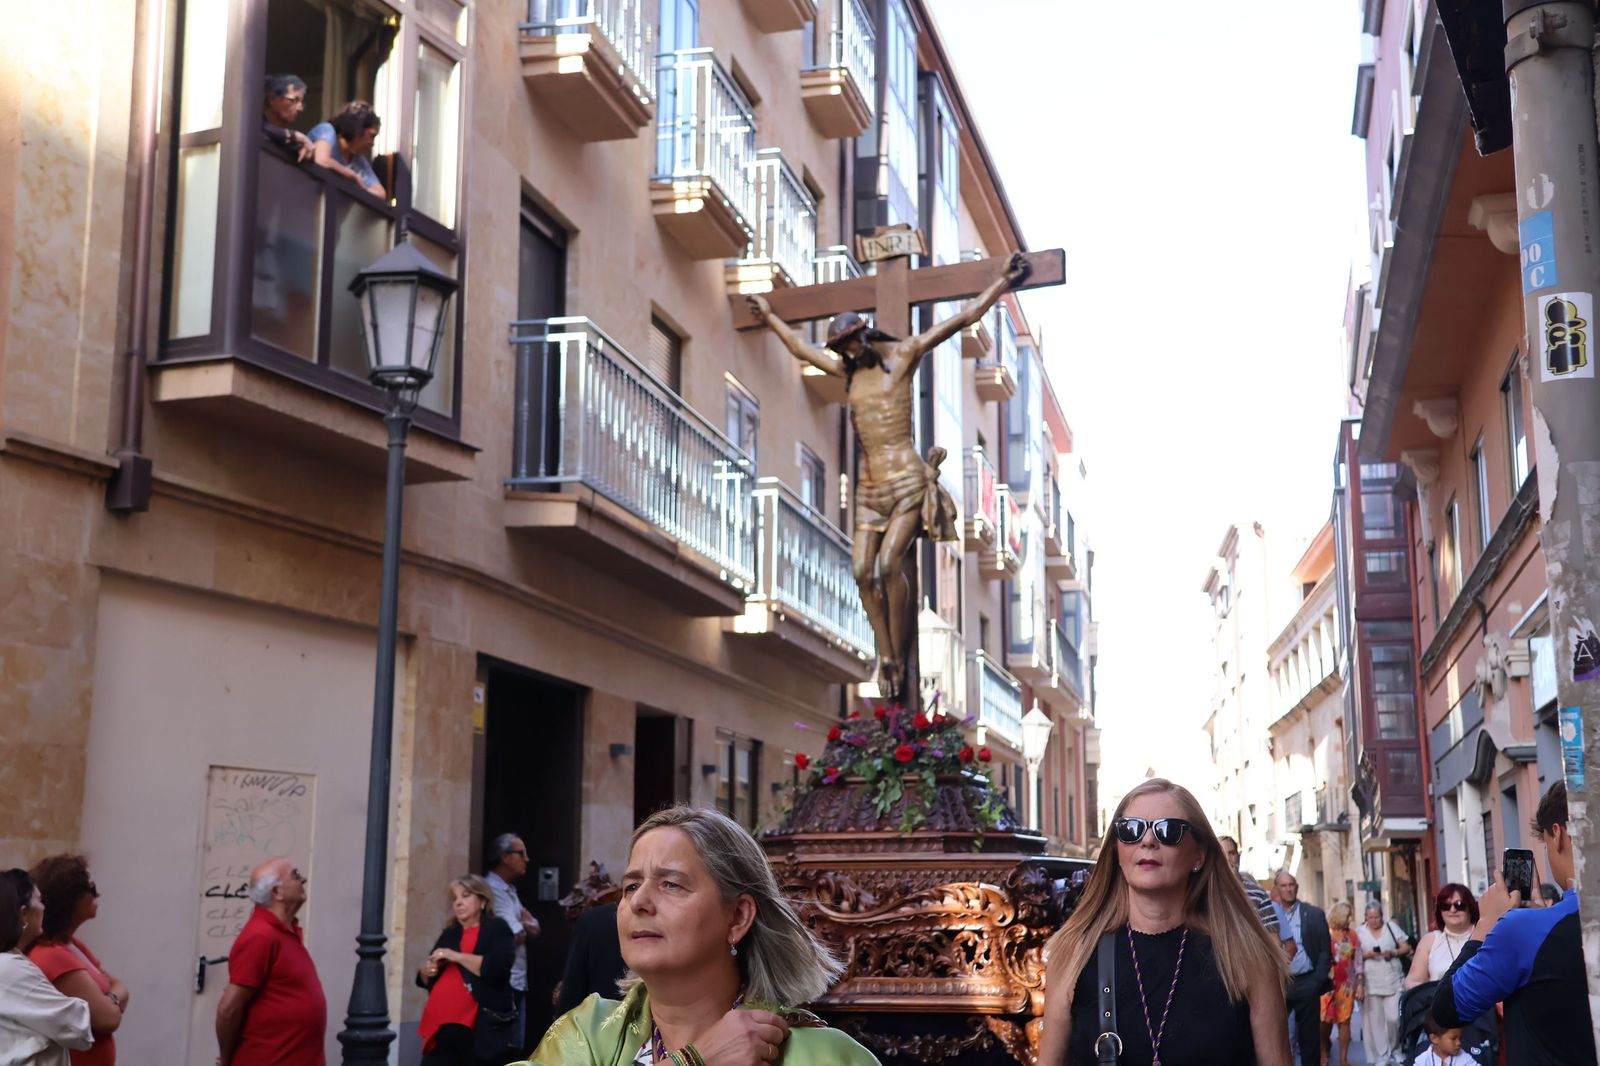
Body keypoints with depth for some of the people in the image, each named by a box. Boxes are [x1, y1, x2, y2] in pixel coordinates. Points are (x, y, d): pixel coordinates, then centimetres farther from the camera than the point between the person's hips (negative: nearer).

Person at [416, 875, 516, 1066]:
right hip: (443, 1028, 6)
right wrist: (427, 970, 3)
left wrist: (456, 956, -12)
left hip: (481, 1029, -6)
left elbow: (497, 968, -15)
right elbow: (424, 980, 26)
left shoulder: (497, 930, 4)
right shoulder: (449, 934, 21)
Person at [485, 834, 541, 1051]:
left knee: (517, 1049, 10)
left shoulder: (509, 891, 18)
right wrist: (523, 925, 6)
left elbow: (534, 929, 12)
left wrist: (521, 924, -7)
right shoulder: (493, 889, -13)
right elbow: (518, 935, -15)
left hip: (518, 983, 9)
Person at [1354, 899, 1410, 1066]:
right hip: (1371, 983, 0)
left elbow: (1406, 948, 4)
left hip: (1393, 981, 0)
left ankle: (1396, 1051, 19)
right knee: (1375, 1020, -1)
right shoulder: (1360, 932, 4)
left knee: (1394, 1018, -3)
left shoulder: (1392, 927, 5)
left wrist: (1392, 953, -13)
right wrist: (1366, 954, -15)